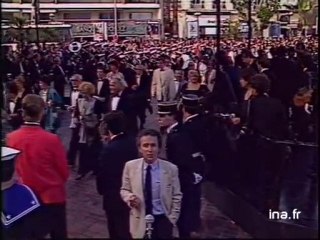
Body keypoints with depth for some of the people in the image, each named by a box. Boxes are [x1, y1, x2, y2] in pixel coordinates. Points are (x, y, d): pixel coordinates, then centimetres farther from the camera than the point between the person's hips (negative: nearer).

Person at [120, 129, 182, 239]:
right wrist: (129, 197, -17)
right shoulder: (130, 166, -8)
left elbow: (176, 196, -1)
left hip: (162, 220, -1)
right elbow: (124, 190, 4)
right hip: (140, 221, 1)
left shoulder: (171, 168, -11)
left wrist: (172, 219, -5)